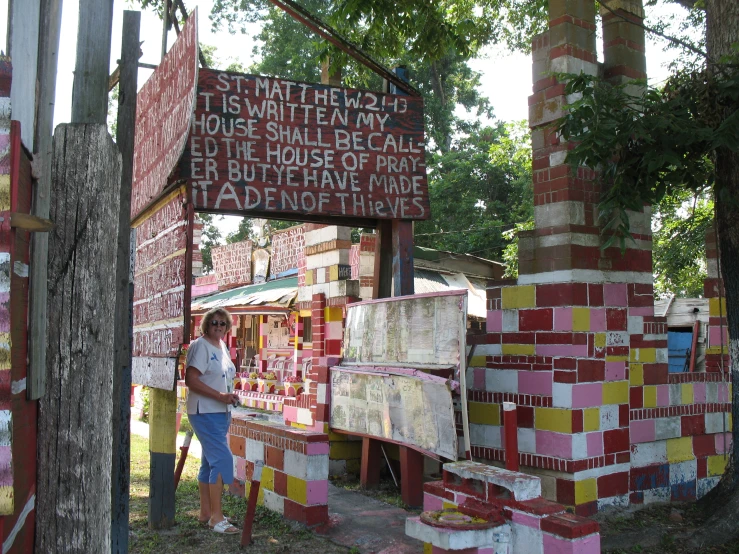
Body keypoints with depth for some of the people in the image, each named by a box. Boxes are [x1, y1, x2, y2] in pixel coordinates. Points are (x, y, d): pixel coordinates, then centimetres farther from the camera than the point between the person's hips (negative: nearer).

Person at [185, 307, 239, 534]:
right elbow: (191, 379, -21)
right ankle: (216, 517, -9)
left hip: (221, 412, 9)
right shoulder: (200, 346, -13)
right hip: (204, 412, -9)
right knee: (222, 458, -15)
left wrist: (230, 396, 6)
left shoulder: (223, 347, 14)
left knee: (210, 461, 14)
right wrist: (219, 395, -24)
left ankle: (206, 512, 24)